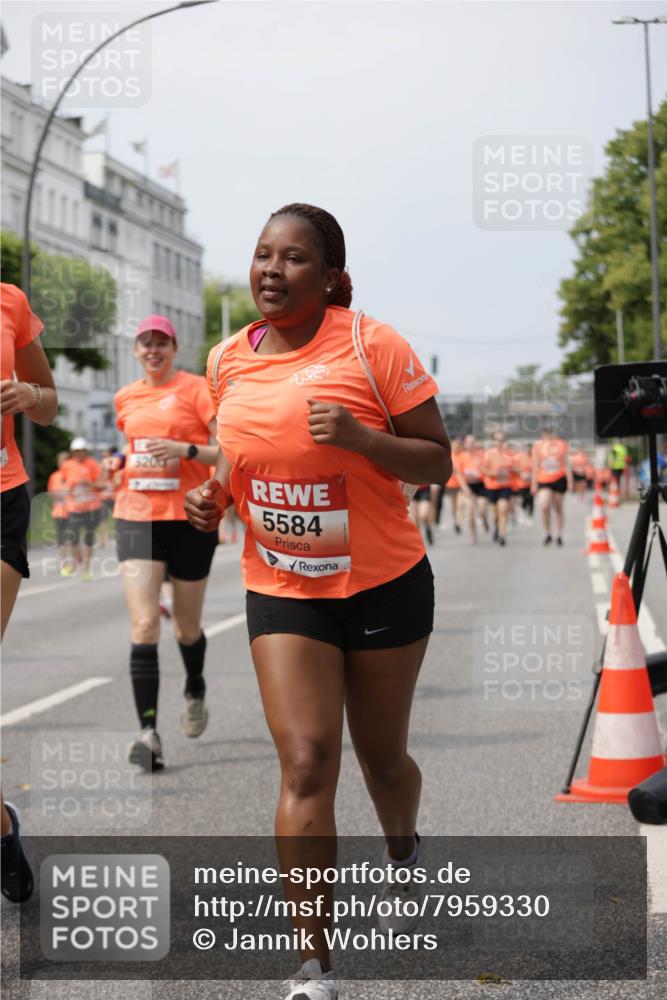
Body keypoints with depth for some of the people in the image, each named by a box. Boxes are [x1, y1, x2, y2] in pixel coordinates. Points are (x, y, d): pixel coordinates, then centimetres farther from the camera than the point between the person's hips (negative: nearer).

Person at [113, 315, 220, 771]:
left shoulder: (196, 389, -4)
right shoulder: (125, 398, 11)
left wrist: (185, 449, -23)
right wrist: (119, 462, 12)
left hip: (189, 519, -3)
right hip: (137, 517, 3)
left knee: (187, 627, 12)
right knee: (144, 625, -13)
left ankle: (195, 690, 45)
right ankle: (149, 732, -16)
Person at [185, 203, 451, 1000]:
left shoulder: (371, 345, -12)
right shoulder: (227, 360, 2)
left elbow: (437, 463, -10)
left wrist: (359, 435, -27)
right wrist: (212, 494, -1)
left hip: (386, 584, -2)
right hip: (280, 590, 2)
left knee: (382, 759, 13)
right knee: (306, 763, -10)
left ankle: (404, 854, 50)